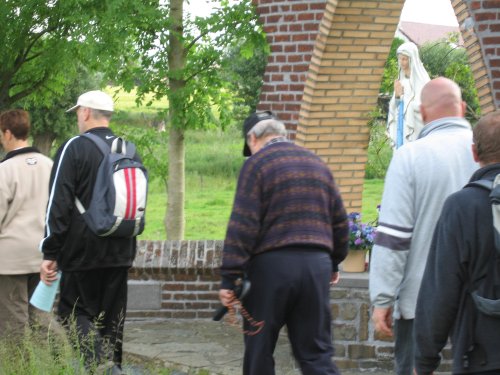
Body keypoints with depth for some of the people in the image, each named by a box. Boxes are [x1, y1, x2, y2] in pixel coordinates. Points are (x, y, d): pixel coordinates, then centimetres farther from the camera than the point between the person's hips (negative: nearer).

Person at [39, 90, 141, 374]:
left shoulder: (74, 148, -10)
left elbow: (59, 205, -13)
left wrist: (50, 253, -10)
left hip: (83, 252, -6)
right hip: (121, 253, 6)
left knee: (75, 311, 1)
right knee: (112, 317, 12)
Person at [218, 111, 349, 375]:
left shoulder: (257, 164, -3)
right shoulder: (317, 164, 16)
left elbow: (242, 225, -11)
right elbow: (339, 221, 20)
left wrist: (229, 279, -12)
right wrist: (334, 263, 33)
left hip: (272, 265, -5)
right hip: (317, 264, 5)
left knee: (259, 350, 8)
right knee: (317, 353, 5)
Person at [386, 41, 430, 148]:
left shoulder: (421, 80, -8)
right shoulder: (401, 80, 12)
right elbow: (393, 107, 12)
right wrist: (396, 95, -7)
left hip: (416, 130, -7)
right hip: (401, 128, 7)